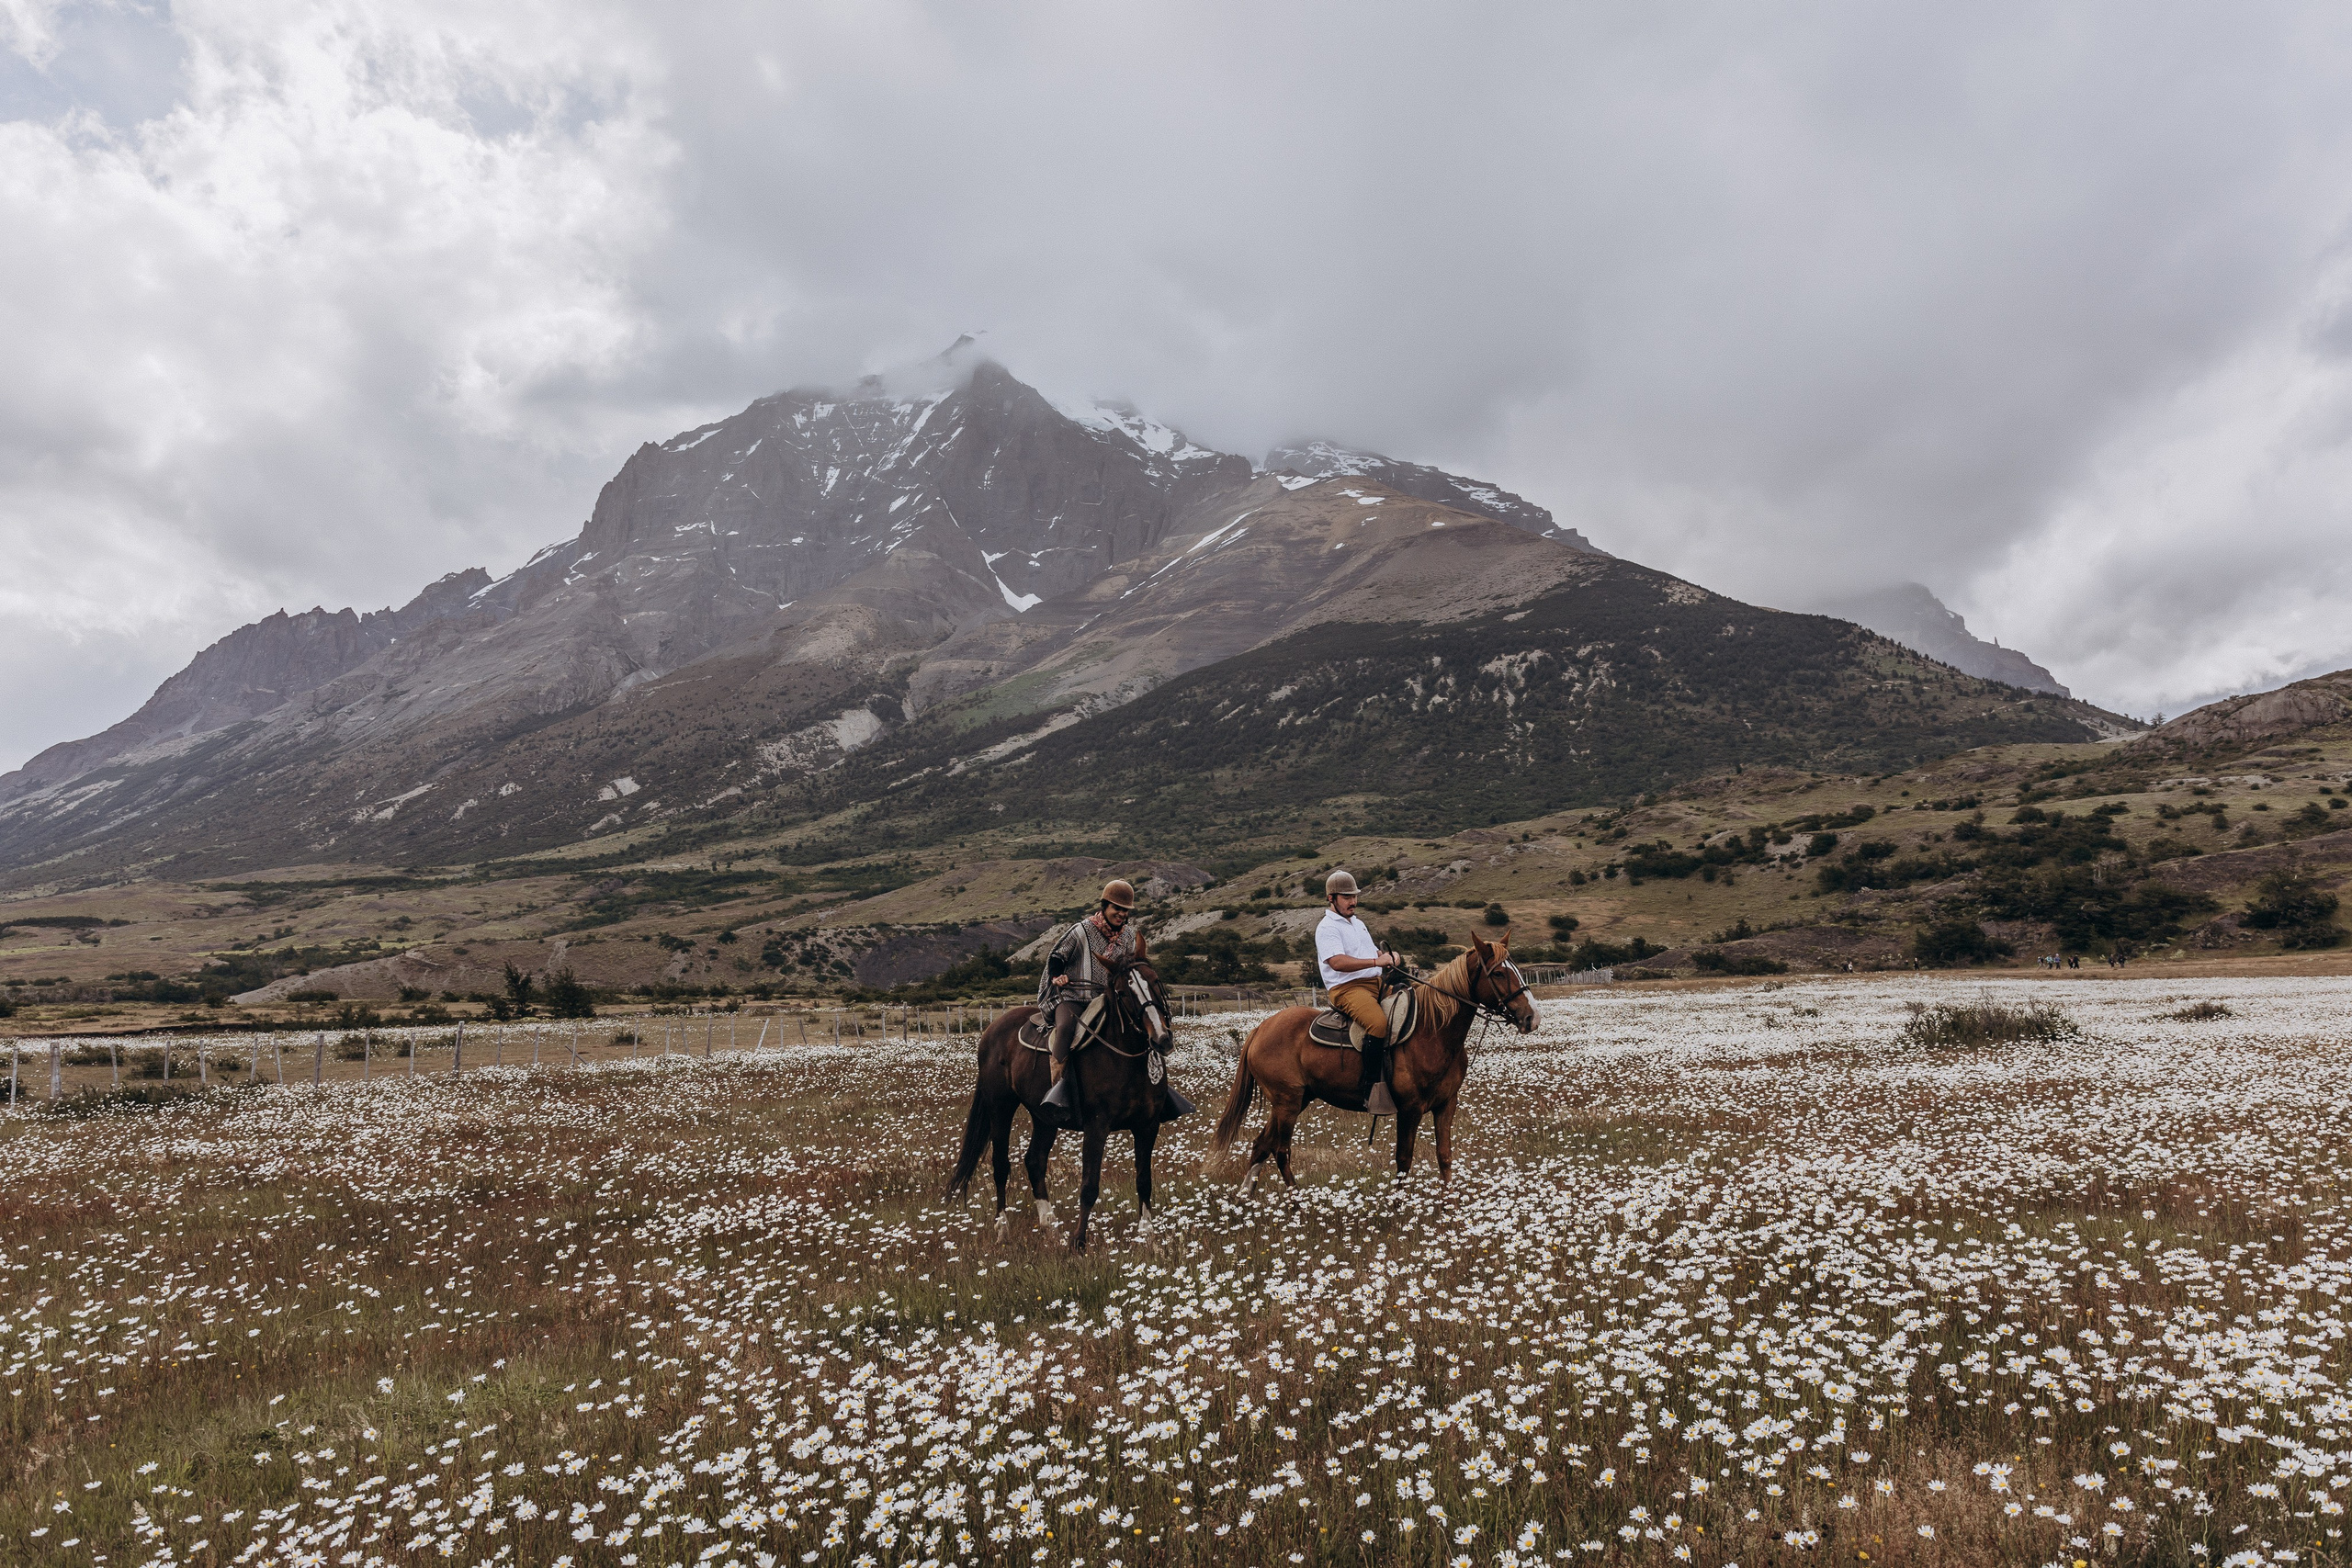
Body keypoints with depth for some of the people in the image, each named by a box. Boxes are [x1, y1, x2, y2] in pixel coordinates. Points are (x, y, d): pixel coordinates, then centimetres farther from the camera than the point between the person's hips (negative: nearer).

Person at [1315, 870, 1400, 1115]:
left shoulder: (1358, 923, 24)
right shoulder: (1327, 928, -6)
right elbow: (1338, 962, -21)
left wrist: (1389, 955, 6)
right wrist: (1376, 961, -26)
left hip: (1376, 984, 9)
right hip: (1347, 988, -9)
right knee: (1378, 1022, -34)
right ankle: (1375, 1089, -32)